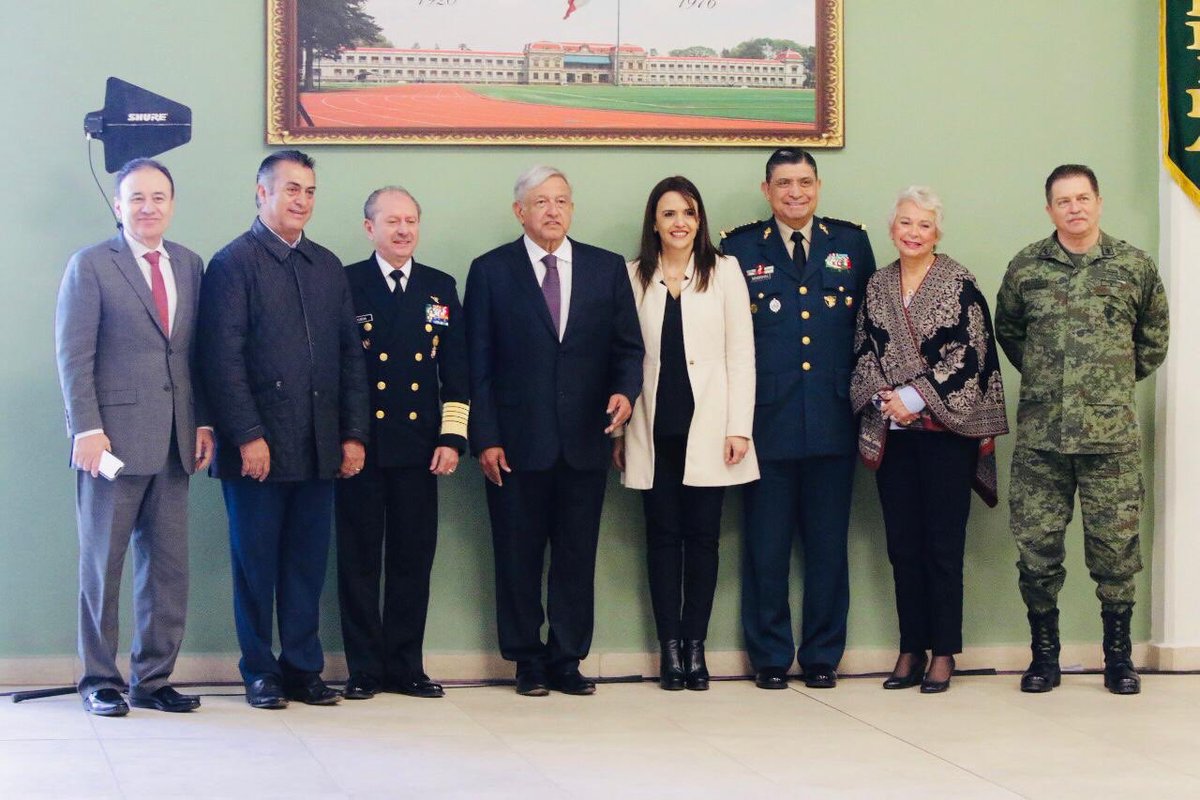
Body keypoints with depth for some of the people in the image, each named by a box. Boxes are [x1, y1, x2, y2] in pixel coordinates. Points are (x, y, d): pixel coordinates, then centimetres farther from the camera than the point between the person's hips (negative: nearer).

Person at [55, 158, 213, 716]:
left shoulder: (189, 266, 13)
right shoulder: (90, 266, -1)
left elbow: (197, 353, 13)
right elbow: (74, 356, -6)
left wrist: (202, 423, 5)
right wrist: (86, 429, -14)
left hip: (174, 441, 4)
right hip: (114, 438, -4)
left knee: (168, 565, 5)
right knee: (102, 563, 4)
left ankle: (153, 679, 13)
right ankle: (99, 681, 12)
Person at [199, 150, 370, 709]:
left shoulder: (328, 267, 14)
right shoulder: (234, 263, -3)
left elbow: (350, 355, 14)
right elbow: (223, 358, -9)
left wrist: (354, 433, 7)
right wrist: (248, 436, -14)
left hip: (318, 448, 5)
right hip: (258, 447, -5)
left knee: (308, 564, 7)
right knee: (256, 563, 4)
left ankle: (303, 669, 14)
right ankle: (260, 673, 13)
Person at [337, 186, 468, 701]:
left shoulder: (440, 288, 11)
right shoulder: (345, 285, 1)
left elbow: (455, 371, 11)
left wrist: (452, 438, 2)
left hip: (419, 449, 3)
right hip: (362, 446, -3)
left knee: (413, 560, 5)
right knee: (359, 561, 2)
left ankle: (405, 666, 13)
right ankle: (364, 668, 9)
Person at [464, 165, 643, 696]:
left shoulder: (607, 269, 9)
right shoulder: (491, 271, 3)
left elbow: (628, 346, 10)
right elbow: (477, 363, 0)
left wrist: (625, 390, -11)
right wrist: (485, 437, -6)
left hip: (585, 439, 2)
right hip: (517, 443, -2)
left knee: (578, 555, 5)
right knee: (518, 555, 4)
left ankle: (567, 658, 13)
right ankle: (528, 661, 14)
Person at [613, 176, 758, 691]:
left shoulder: (724, 272, 5)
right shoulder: (633, 276, 6)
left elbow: (741, 354, 2)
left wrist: (740, 428, -5)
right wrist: (618, 429, 3)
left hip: (707, 426, -1)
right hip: (654, 428, 1)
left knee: (702, 535, 1)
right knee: (663, 535, 3)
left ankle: (695, 644, 8)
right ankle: (670, 645, 7)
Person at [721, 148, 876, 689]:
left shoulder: (851, 243, 10)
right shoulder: (740, 248, 5)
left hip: (833, 421, 1)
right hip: (767, 421, -1)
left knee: (828, 544, 6)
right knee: (766, 547, 3)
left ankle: (823, 657, 15)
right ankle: (770, 658, 12)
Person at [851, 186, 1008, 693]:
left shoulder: (960, 285, -3)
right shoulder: (876, 288, 11)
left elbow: (970, 355, -9)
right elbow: (864, 355, 9)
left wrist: (916, 397, -14)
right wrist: (885, 398, -9)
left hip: (945, 430, -4)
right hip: (891, 433, 4)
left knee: (943, 543, -2)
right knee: (902, 544, 6)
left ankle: (943, 652, 5)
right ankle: (911, 650, 13)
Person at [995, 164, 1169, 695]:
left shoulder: (1134, 266, 4)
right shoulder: (1025, 268, 6)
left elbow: (1153, 337, 16)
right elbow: (1006, 331, 20)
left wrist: (1118, 381, 12)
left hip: (1111, 434, -1)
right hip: (1039, 434, 1)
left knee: (1114, 542, 2)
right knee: (1036, 545, 3)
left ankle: (1118, 656, 13)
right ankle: (1043, 656, 14)